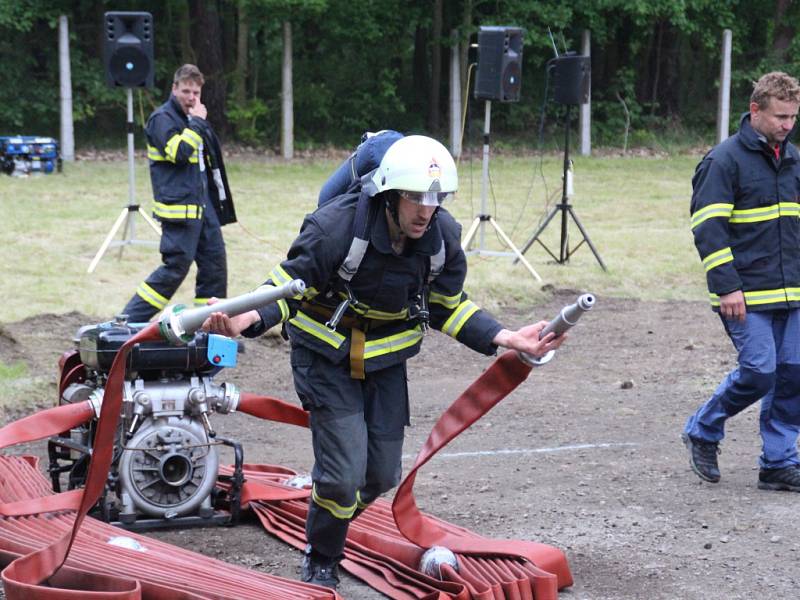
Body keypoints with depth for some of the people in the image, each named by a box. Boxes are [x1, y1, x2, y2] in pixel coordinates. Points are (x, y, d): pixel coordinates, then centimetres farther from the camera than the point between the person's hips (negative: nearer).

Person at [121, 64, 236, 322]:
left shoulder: (191, 118, 18)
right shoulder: (162, 118, -9)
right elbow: (179, 152, -23)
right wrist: (197, 122, -16)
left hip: (201, 203, 9)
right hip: (178, 206, -9)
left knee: (215, 260, 8)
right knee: (176, 265, -12)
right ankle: (131, 319, -8)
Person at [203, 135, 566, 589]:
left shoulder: (442, 236, -12)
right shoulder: (335, 227, -27)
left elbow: (446, 306, 2)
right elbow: (290, 286, -18)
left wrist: (508, 339, -9)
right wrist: (247, 319, -38)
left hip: (386, 361, 5)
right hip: (327, 356, -5)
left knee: (382, 475, 9)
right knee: (344, 473, -12)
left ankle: (330, 526, 41)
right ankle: (321, 563, 14)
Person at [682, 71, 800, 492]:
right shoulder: (725, 160, -8)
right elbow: (708, 228, -12)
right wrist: (727, 286, -18)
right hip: (746, 297, -7)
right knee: (759, 371, -12)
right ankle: (702, 432, 11)